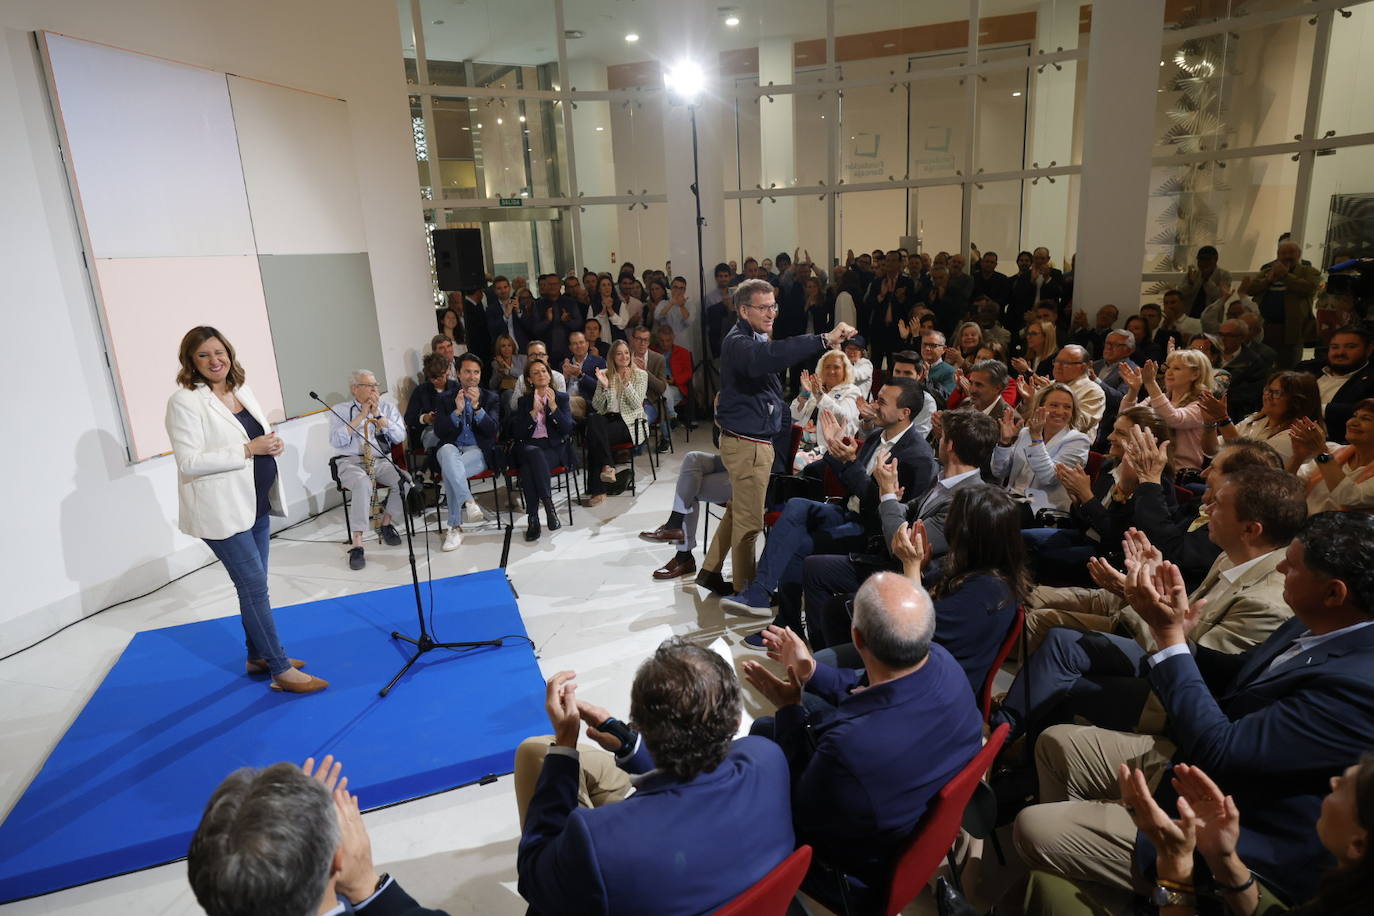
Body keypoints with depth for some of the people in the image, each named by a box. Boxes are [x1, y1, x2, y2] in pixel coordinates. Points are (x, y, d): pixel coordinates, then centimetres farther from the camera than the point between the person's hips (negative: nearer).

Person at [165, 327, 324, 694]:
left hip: (257, 504, 8)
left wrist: (271, 443, -2)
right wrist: (248, 449, -23)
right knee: (255, 586, -5)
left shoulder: (242, 389, 9)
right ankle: (282, 670, 3)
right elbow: (189, 462, -21)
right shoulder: (185, 401, -13)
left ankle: (258, 656, 31)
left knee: (254, 585, 17)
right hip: (222, 511, -8)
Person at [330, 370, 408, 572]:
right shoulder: (340, 411, 9)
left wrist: (378, 415, -5)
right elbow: (336, 441, -8)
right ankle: (357, 544, -38)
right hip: (351, 462, -3)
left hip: (381, 460, 3)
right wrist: (361, 416, -8)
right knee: (362, 483, -38)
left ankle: (387, 523, -5)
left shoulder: (387, 407, 15)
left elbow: (400, 436, 3)